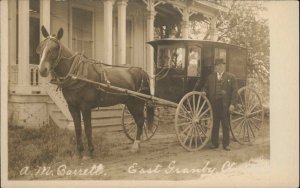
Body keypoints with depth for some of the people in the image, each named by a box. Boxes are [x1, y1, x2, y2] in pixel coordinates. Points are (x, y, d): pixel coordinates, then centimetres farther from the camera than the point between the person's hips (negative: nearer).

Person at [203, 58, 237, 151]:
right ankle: (214, 143, 16)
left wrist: (232, 103, -8)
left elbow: (234, 91, 0)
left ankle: (226, 144, 13)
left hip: (225, 104, -2)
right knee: (214, 124, 6)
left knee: (225, 125, 4)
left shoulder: (231, 77, 5)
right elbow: (206, 88, 12)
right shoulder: (210, 77, 12)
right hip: (213, 104, 2)